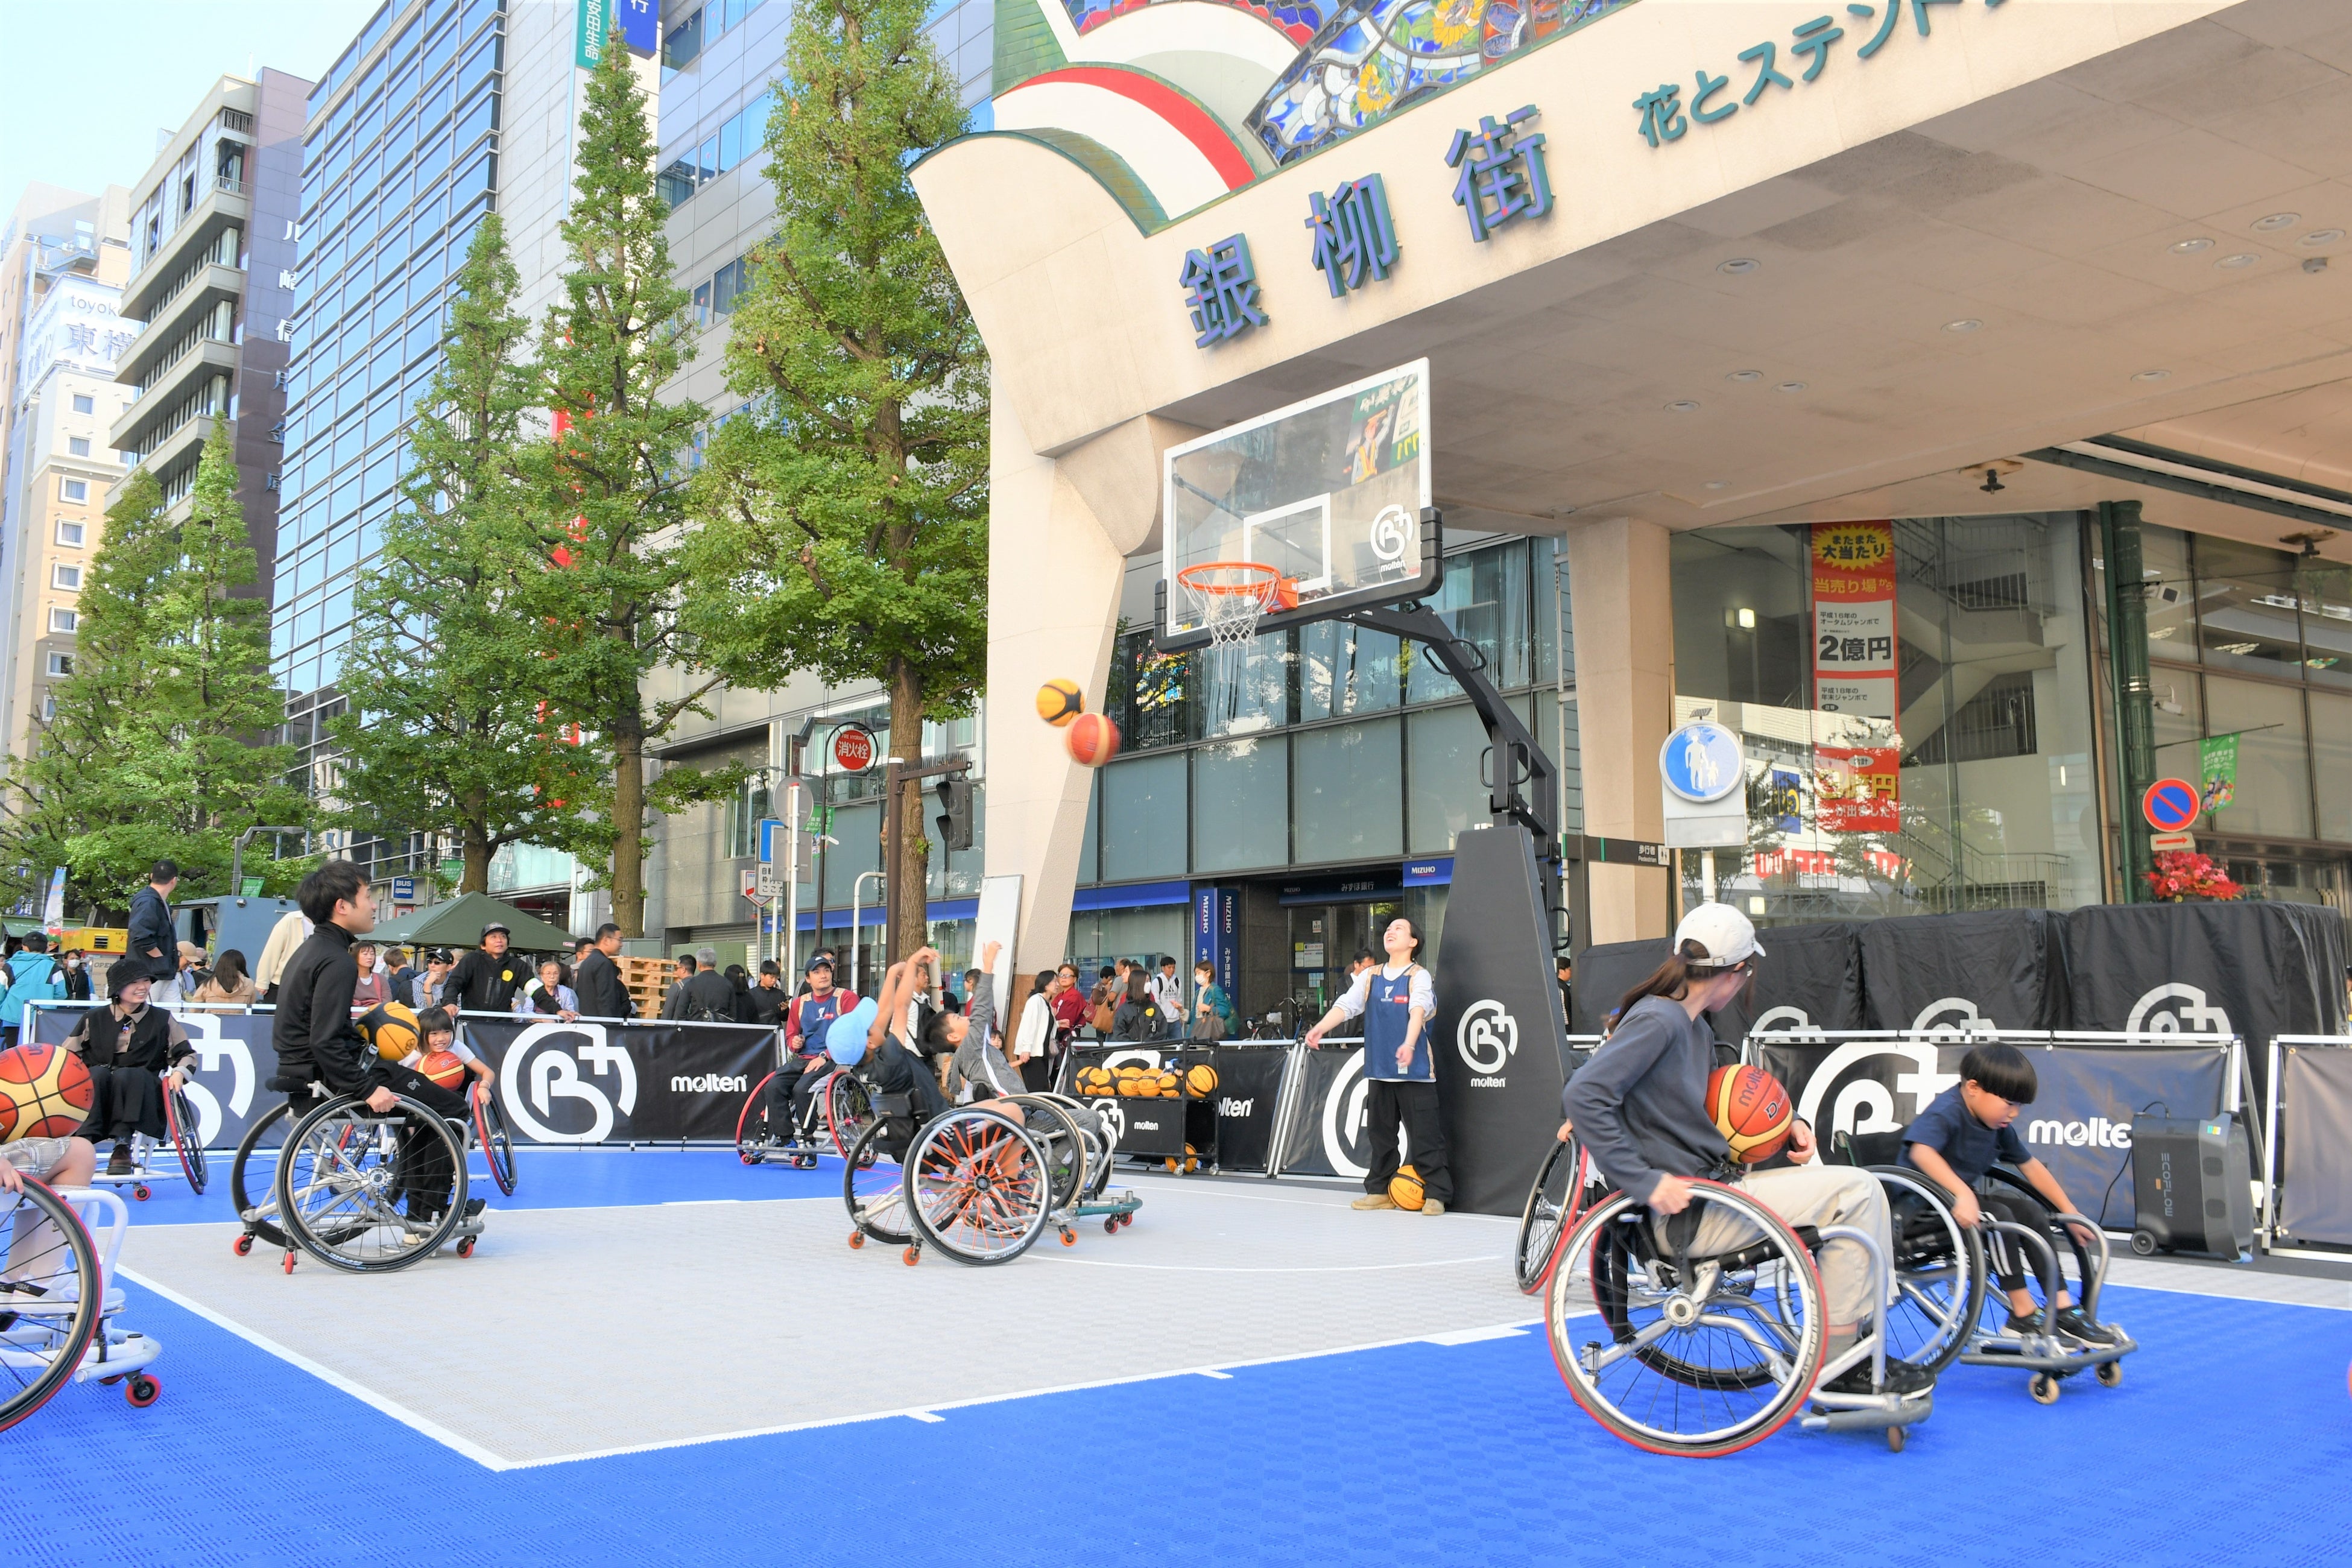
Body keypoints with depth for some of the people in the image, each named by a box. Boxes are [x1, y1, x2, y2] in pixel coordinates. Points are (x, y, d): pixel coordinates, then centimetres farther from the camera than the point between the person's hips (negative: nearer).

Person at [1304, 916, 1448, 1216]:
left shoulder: (1419, 977, -4)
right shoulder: (1369, 977, 12)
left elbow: (1418, 1011, -20)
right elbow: (1345, 1005, 1)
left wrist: (1409, 1044, -38)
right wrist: (1319, 1029, -16)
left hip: (1415, 1071, -5)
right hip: (1379, 1069, 5)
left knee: (1425, 1135, -4)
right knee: (1380, 1133, 12)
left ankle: (1436, 1194, 3)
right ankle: (1380, 1191, 22)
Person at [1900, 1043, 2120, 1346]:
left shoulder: (1998, 1125, 4)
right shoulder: (1946, 1113, -23)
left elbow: (2030, 1166, 14)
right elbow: (1921, 1151, -41)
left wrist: (2071, 1213, 15)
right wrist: (1963, 1193, -51)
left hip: (1964, 1196, 9)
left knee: (2030, 1212, 1)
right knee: (1997, 1217, -26)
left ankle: (2063, 1310, 4)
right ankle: (2023, 1316, -17)